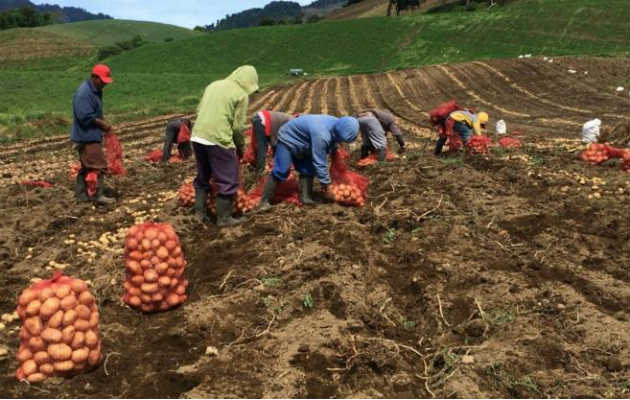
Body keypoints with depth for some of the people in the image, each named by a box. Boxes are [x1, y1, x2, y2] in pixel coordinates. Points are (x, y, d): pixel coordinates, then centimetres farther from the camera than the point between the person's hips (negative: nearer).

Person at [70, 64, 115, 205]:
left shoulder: (96, 91, 12)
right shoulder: (84, 93, -20)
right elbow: (85, 117, -25)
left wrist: (102, 124, 6)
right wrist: (102, 123, -15)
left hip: (91, 135, 10)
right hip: (87, 137, -10)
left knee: (86, 166, 15)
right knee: (98, 165, -7)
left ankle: (81, 194, 22)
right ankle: (98, 195, -1)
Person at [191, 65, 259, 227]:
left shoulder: (214, 85, 15)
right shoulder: (242, 95, -3)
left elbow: (199, 110, 15)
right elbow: (238, 126, -5)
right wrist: (240, 147, 9)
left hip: (197, 136, 7)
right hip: (218, 140, -7)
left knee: (202, 177, 21)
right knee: (228, 181, 7)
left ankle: (200, 213, 27)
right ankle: (224, 218, 14)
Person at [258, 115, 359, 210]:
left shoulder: (337, 124, -15)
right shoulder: (321, 135, -42)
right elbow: (319, 162, -34)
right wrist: (325, 183, -25)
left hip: (301, 143, 9)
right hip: (288, 139, -9)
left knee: (308, 170, 2)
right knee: (281, 171, -13)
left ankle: (305, 197, 10)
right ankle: (264, 200, -7)